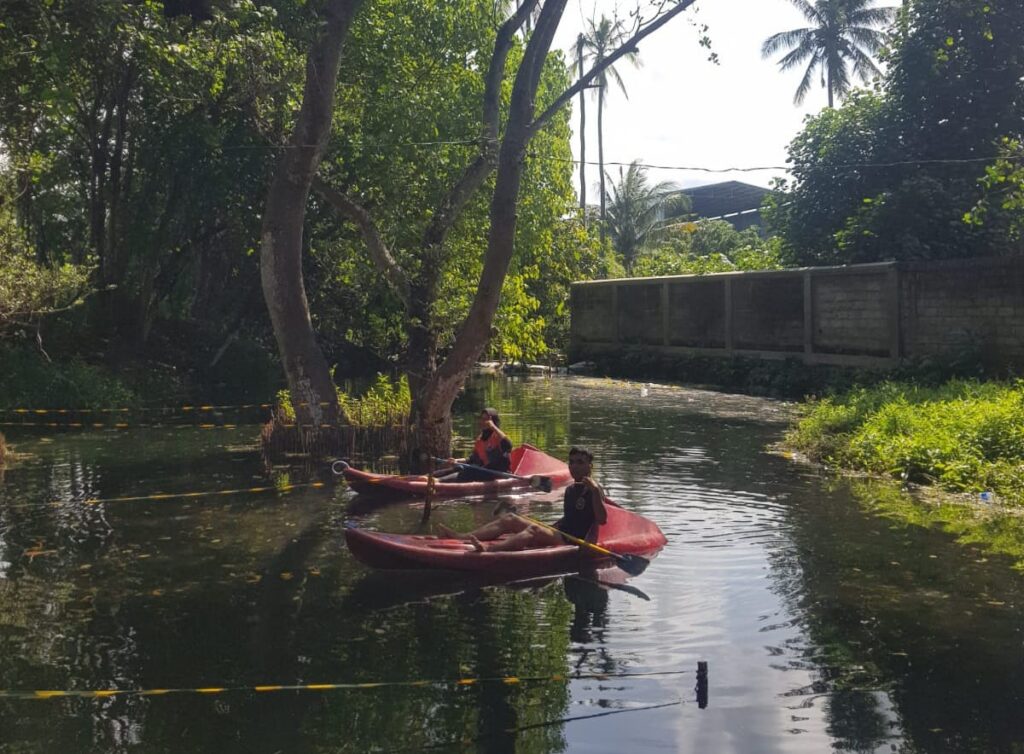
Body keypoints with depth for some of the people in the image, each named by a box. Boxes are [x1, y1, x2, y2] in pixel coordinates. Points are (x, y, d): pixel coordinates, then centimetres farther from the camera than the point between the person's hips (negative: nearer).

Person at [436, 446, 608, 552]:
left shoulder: (594, 490, -4)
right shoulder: (570, 489, 21)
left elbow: (602, 520, -19)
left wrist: (595, 491, -26)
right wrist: (551, 527, 22)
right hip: (559, 535, 9)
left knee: (534, 529, -36)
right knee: (509, 519, -1)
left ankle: (488, 549, -63)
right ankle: (461, 537, -20)